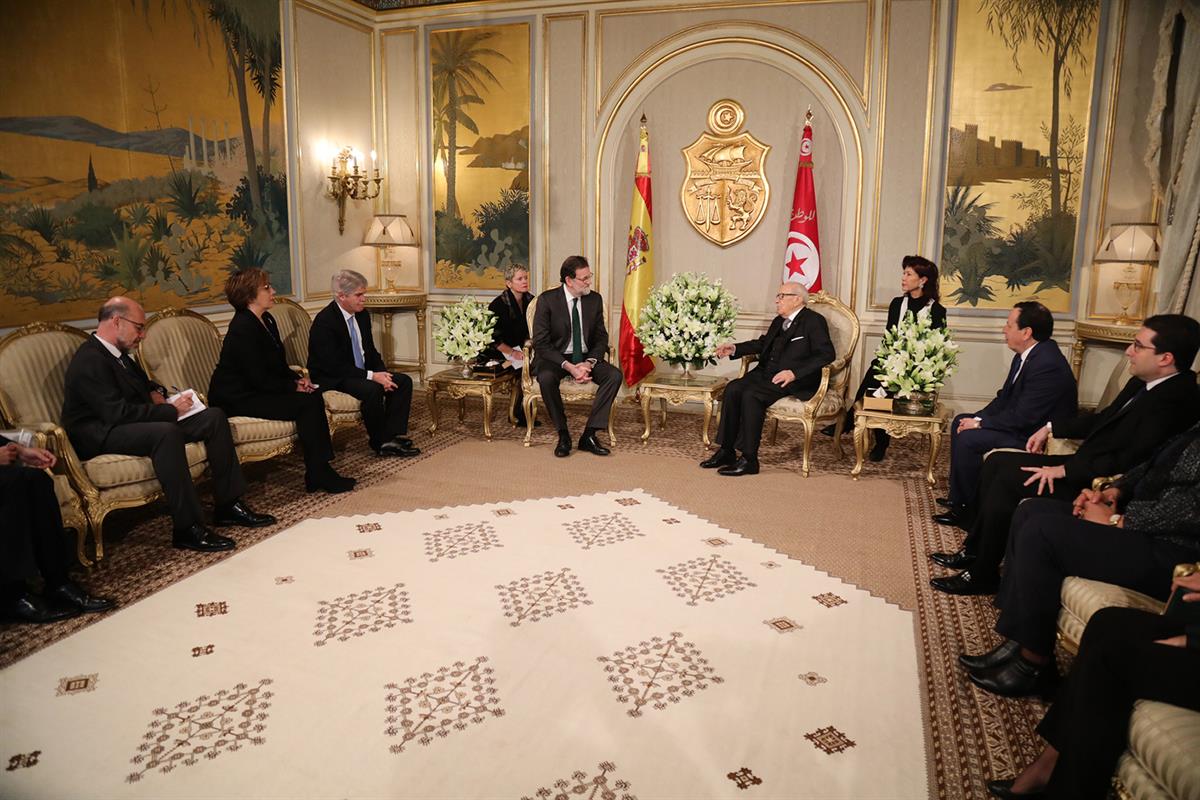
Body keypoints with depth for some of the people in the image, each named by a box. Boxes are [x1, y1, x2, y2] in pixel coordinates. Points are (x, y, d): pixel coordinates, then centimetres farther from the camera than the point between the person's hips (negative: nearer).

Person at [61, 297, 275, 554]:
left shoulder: (118, 354, 13)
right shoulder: (89, 362, -17)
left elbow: (141, 381, 33)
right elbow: (119, 414, -26)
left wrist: (155, 393, 9)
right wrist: (171, 410, -17)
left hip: (138, 423, 10)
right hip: (103, 436, -10)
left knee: (214, 416, -3)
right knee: (167, 433, -39)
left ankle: (228, 505, -4)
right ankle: (188, 528, -35)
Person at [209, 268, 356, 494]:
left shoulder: (267, 320, 10)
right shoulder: (242, 328, -20)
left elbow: (279, 365, 17)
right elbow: (259, 379, -22)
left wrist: (298, 379, -1)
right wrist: (294, 387, -13)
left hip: (258, 390, 9)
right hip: (238, 398, -9)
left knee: (314, 398, -11)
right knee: (306, 403, -21)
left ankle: (320, 470, -12)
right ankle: (317, 475, -16)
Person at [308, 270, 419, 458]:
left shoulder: (363, 315, 5)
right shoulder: (324, 322, -20)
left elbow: (371, 351, 13)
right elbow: (334, 366, -24)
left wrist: (382, 373, -7)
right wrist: (371, 376, -27)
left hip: (360, 373, 9)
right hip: (331, 379, -9)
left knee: (404, 381, -6)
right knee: (373, 390, -33)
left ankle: (392, 438, -13)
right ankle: (380, 442, -14)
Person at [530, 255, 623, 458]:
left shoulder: (595, 299, 1)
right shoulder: (547, 299, -11)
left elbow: (601, 338, 5)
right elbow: (541, 343, -14)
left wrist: (589, 363, -16)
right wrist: (568, 366, -26)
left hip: (585, 357, 4)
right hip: (556, 357, -3)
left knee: (615, 375, -23)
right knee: (546, 378, -36)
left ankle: (589, 435, -17)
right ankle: (563, 435, -17)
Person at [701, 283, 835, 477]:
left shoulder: (814, 321, -5)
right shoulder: (779, 321, 20)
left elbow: (827, 354, -15)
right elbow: (763, 343, 32)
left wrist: (794, 373, -25)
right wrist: (735, 349, 16)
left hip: (796, 381, -8)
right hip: (766, 373, 8)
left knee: (751, 394, -29)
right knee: (733, 388, -16)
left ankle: (749, 459, -23)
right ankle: (726, 451, -11)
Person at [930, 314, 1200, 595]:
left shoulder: (1174, 401, -23)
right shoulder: (1143, 383, 6)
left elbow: (1130, 461, -28)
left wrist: (1065, 470, -23)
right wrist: (1052, 427, 11)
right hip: (1088, 465, 10)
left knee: (1008, 479, -20)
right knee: (996, 461, 3)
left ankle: (982, 574, -7)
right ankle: (974, 549, 9)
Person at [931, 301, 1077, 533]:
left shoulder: (1048, 365, -28)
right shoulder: (1026, 354, 3)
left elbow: (1023, 417, -27)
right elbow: (1005, 396, 11)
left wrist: (980, 423, -17)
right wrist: (977, 418, -3)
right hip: (1019, 422, 11)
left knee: (969, 439, -21)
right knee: (961, 422, 11)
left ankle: (973, 511, -4)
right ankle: (958, 498, 14)